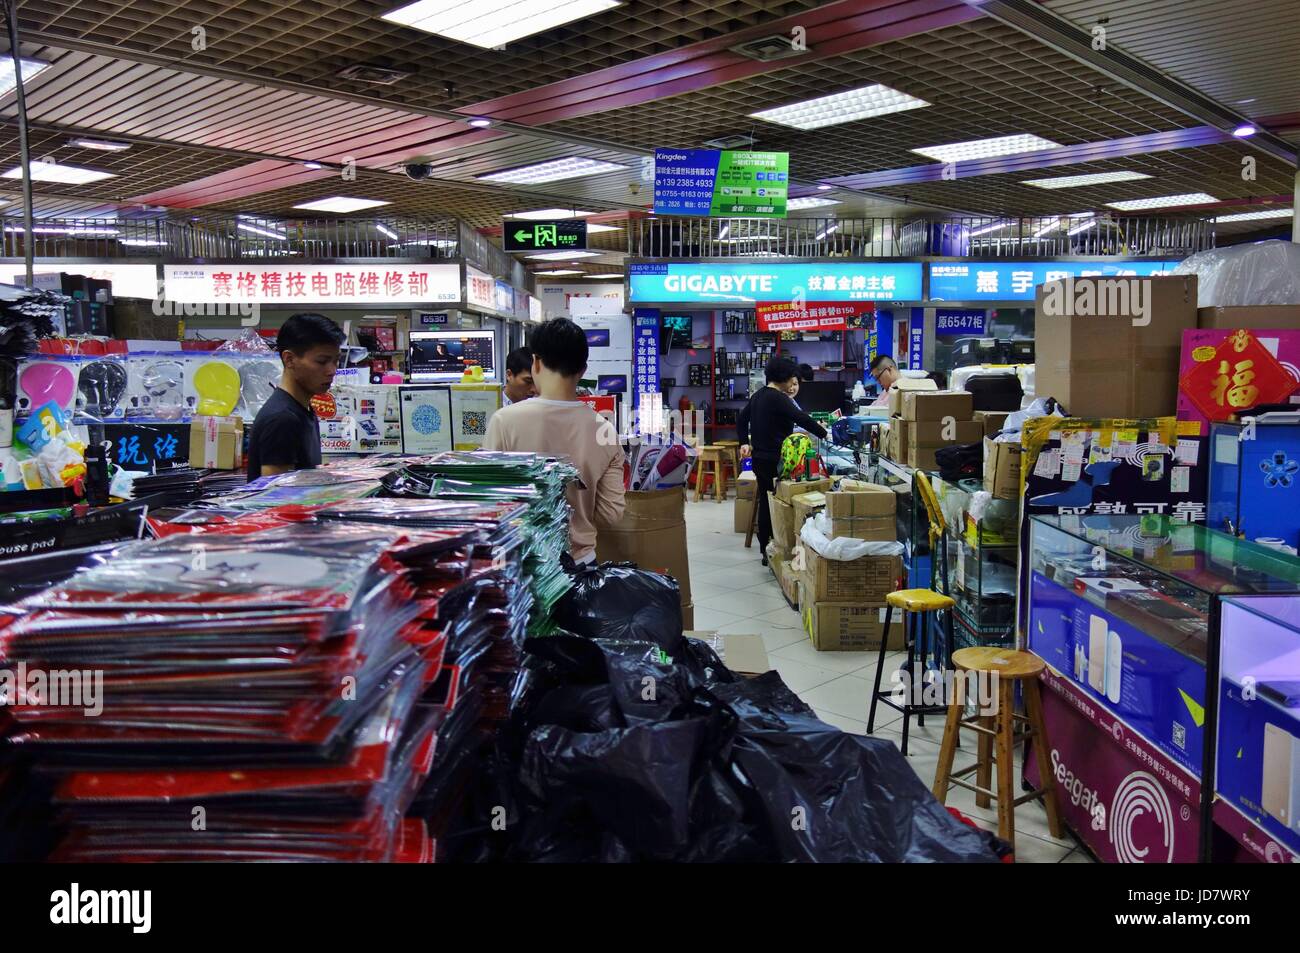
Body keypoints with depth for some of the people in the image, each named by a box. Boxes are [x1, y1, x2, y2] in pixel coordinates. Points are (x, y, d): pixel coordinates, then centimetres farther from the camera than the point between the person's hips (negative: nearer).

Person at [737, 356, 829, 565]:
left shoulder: (758, 396, 12)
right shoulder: (778, 398, -17)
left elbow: (741, 420, 20)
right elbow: (802, 419, -22)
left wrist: (744, 443, 18)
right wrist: (825, 434, -16)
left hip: (759, 458, 9)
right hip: (775, 461, -9)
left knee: (765, 501, 14)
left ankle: (765, 549, 19)